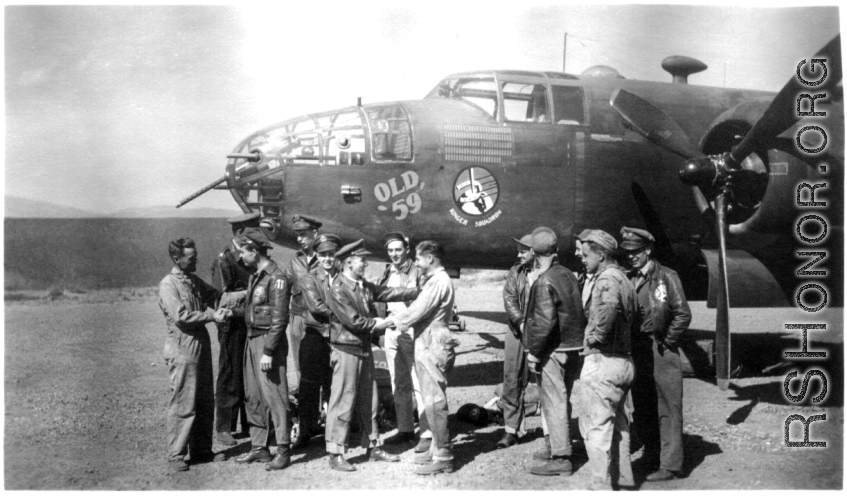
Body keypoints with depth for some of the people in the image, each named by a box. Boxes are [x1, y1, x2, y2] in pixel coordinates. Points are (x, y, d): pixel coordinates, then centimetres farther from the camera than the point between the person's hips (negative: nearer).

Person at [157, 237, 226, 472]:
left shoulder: (195, 281, 13)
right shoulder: (168, 285, -10)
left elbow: (213, 294, 26)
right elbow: (180, 316, -19)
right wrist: (211, 315, -16)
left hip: (202, 346, 8)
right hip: (182, 350, -8)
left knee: (205, 403, 12)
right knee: (183, 404, -3)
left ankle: (201, 450, 23)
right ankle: (175, 456, 8)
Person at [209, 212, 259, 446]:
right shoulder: (223, 261, -13)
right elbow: (222, 298, -19)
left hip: (253, 326, 7)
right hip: (233, 327, -7)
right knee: (230, 378, 2)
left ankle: (249, 424, 26)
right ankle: (223, 428, 14)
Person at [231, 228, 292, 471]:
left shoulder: (277, 278, -15)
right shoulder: (255, 276, 13)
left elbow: (279, 319, -18)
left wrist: (269, 351, -19)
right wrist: (232, 311, 3)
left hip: (269, 342, -9)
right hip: (252, 339, 9)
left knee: (274, 397, -4)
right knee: (254, 397, 14)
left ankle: (283, 451, 4)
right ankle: (258, 447, 23)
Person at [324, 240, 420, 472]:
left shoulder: (365, 286, 8)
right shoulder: (338, 290, -17)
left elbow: (389, 293, 8)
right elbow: (353, 321, -20)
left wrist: (420, 292, 3)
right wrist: (377, 324, -7)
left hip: (364, 348, 8)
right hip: (346, 350, -8)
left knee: (369, 400, 14)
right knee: (342, 402, -3)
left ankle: (373, 447, 25)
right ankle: (335, 454, 5)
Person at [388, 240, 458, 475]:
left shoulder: (438, 281, -17)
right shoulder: (436, 280, 16)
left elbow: (416, 312, -18)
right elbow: (420, 308, 16)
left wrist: (391, 320, -7)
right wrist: (396, 318, 8)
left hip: (433, 347, -10)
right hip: (428, 344, 10)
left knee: (434, 401, -6)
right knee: (433, 399, 16)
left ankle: (443, 457, 0)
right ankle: (437, 448, 25)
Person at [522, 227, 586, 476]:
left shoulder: (543, 281, -17)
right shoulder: (569, 275, 7)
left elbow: (544, 322, -21)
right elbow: (579, 312, 13)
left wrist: (534, 351, -14)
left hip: (553, 351, -8)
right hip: (574, 347, 8)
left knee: (554, 404, -1)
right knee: (562, 401, 19)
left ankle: (560, 459, 4)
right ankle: (561, 448, 31)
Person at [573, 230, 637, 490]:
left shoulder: (607, 279, -16)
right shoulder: (622, 278, 16)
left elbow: (609, 308, -37)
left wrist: (596, 336, -22)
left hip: (601, 360, -10)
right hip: (623, 360, 10)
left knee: (597, 428, -3)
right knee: (617, 425, 18)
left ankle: (601, 485, 1)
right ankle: (624, 480, 27)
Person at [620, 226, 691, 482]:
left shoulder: (666, 277, -7)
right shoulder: (627, 279, 9)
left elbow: (683, 314, -8)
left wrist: (666, 342, -7)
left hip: (661, 353, -6)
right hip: (636, 353, 6)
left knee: (667, 410, -1)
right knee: (641, 411, 13)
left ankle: (670, 465, 5)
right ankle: (652, 455, 27)